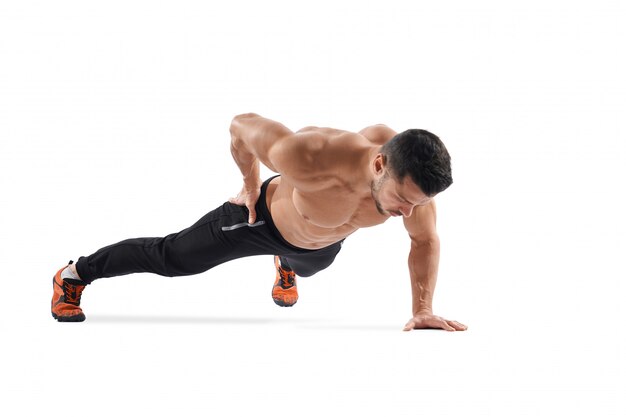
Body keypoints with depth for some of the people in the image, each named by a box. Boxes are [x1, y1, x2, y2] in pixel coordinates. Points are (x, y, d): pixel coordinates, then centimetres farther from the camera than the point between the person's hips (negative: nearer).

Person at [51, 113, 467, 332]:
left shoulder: (413, 177, -38)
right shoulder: (311, 159, -50)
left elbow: (426, 240, -16)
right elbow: (243, 124, -30)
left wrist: (423, 309, -22)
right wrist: (251, 184, -14)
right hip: (265, 217, -4)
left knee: (304, 266, 41)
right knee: (169, 257, 15)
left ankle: (286, 268, 79)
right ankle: (75, 274, 38)